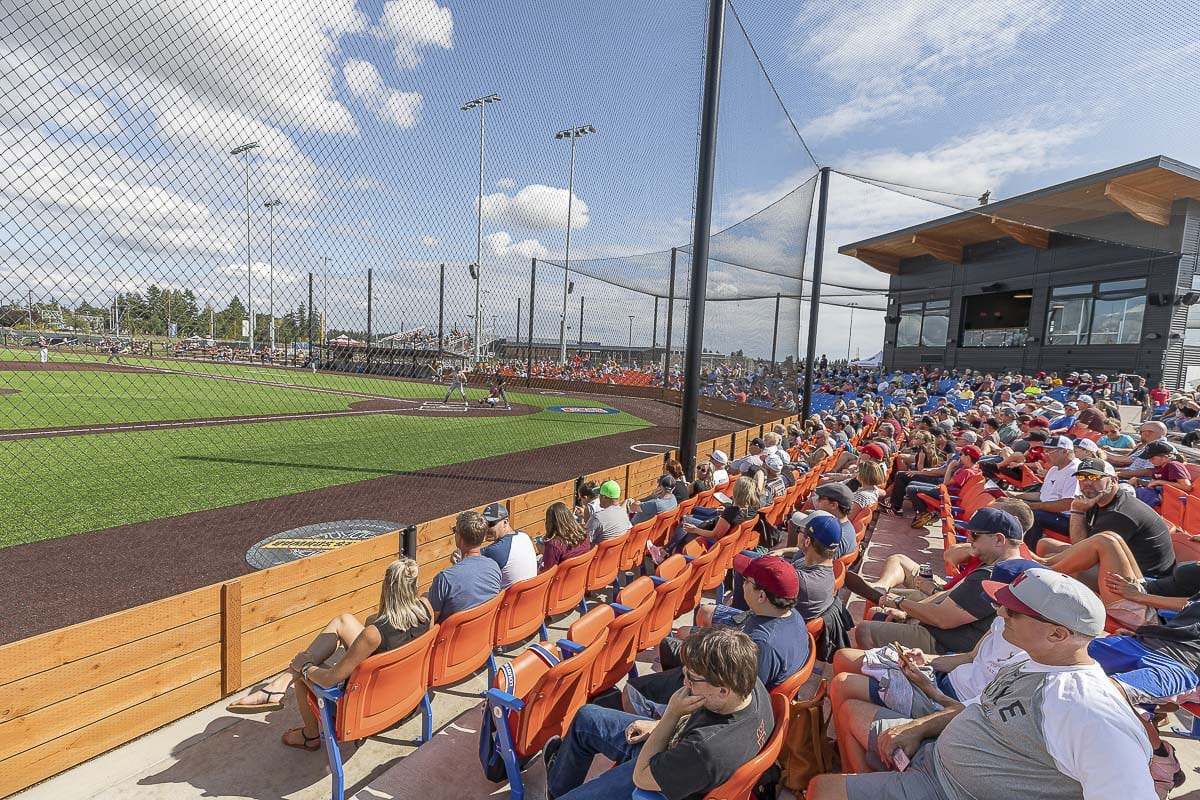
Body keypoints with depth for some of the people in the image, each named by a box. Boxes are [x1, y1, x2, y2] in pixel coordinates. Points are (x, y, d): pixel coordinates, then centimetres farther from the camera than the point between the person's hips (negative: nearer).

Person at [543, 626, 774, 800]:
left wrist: (672, 713, -31)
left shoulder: (708, 751, -45)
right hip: (672, 745, 8)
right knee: (586, 717, 21)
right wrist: (659, 725, -2)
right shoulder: (753, 684, -23)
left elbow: (641, 777, -27)